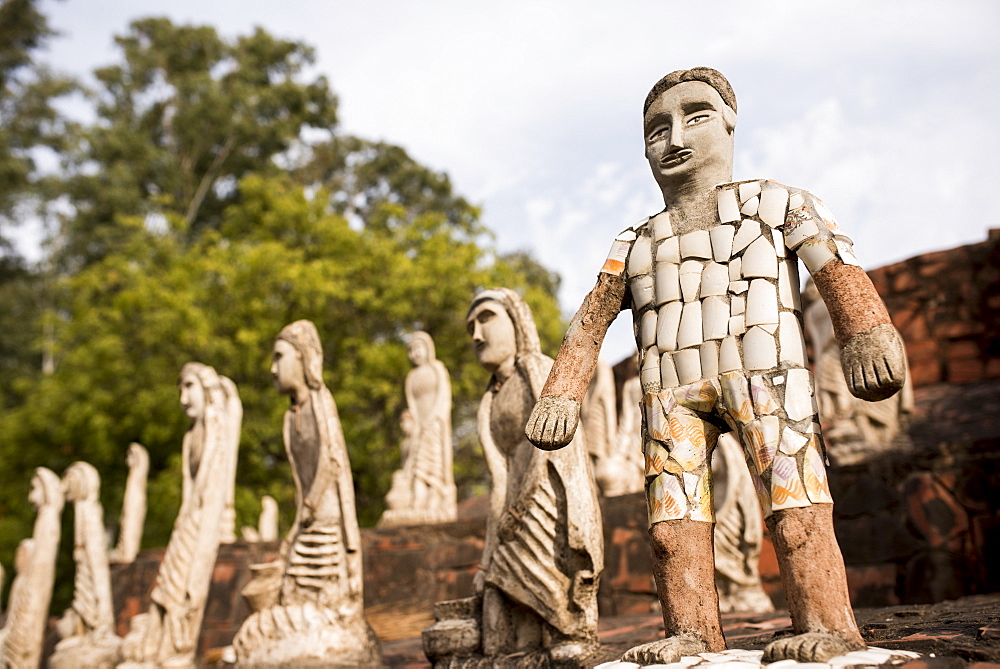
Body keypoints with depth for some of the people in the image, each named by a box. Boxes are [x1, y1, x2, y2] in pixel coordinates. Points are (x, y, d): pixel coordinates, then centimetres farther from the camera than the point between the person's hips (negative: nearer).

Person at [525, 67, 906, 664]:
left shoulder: (774, 203, 18)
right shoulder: (636, 244, 26)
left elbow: (836, 264, 2)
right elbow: (590, 324, 19)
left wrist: (869, 333, -16)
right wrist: (562, 394, 6)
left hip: (763, 374, -3)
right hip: (671, 393, 4)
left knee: (795, 509, -12)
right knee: (673, 521, -4)